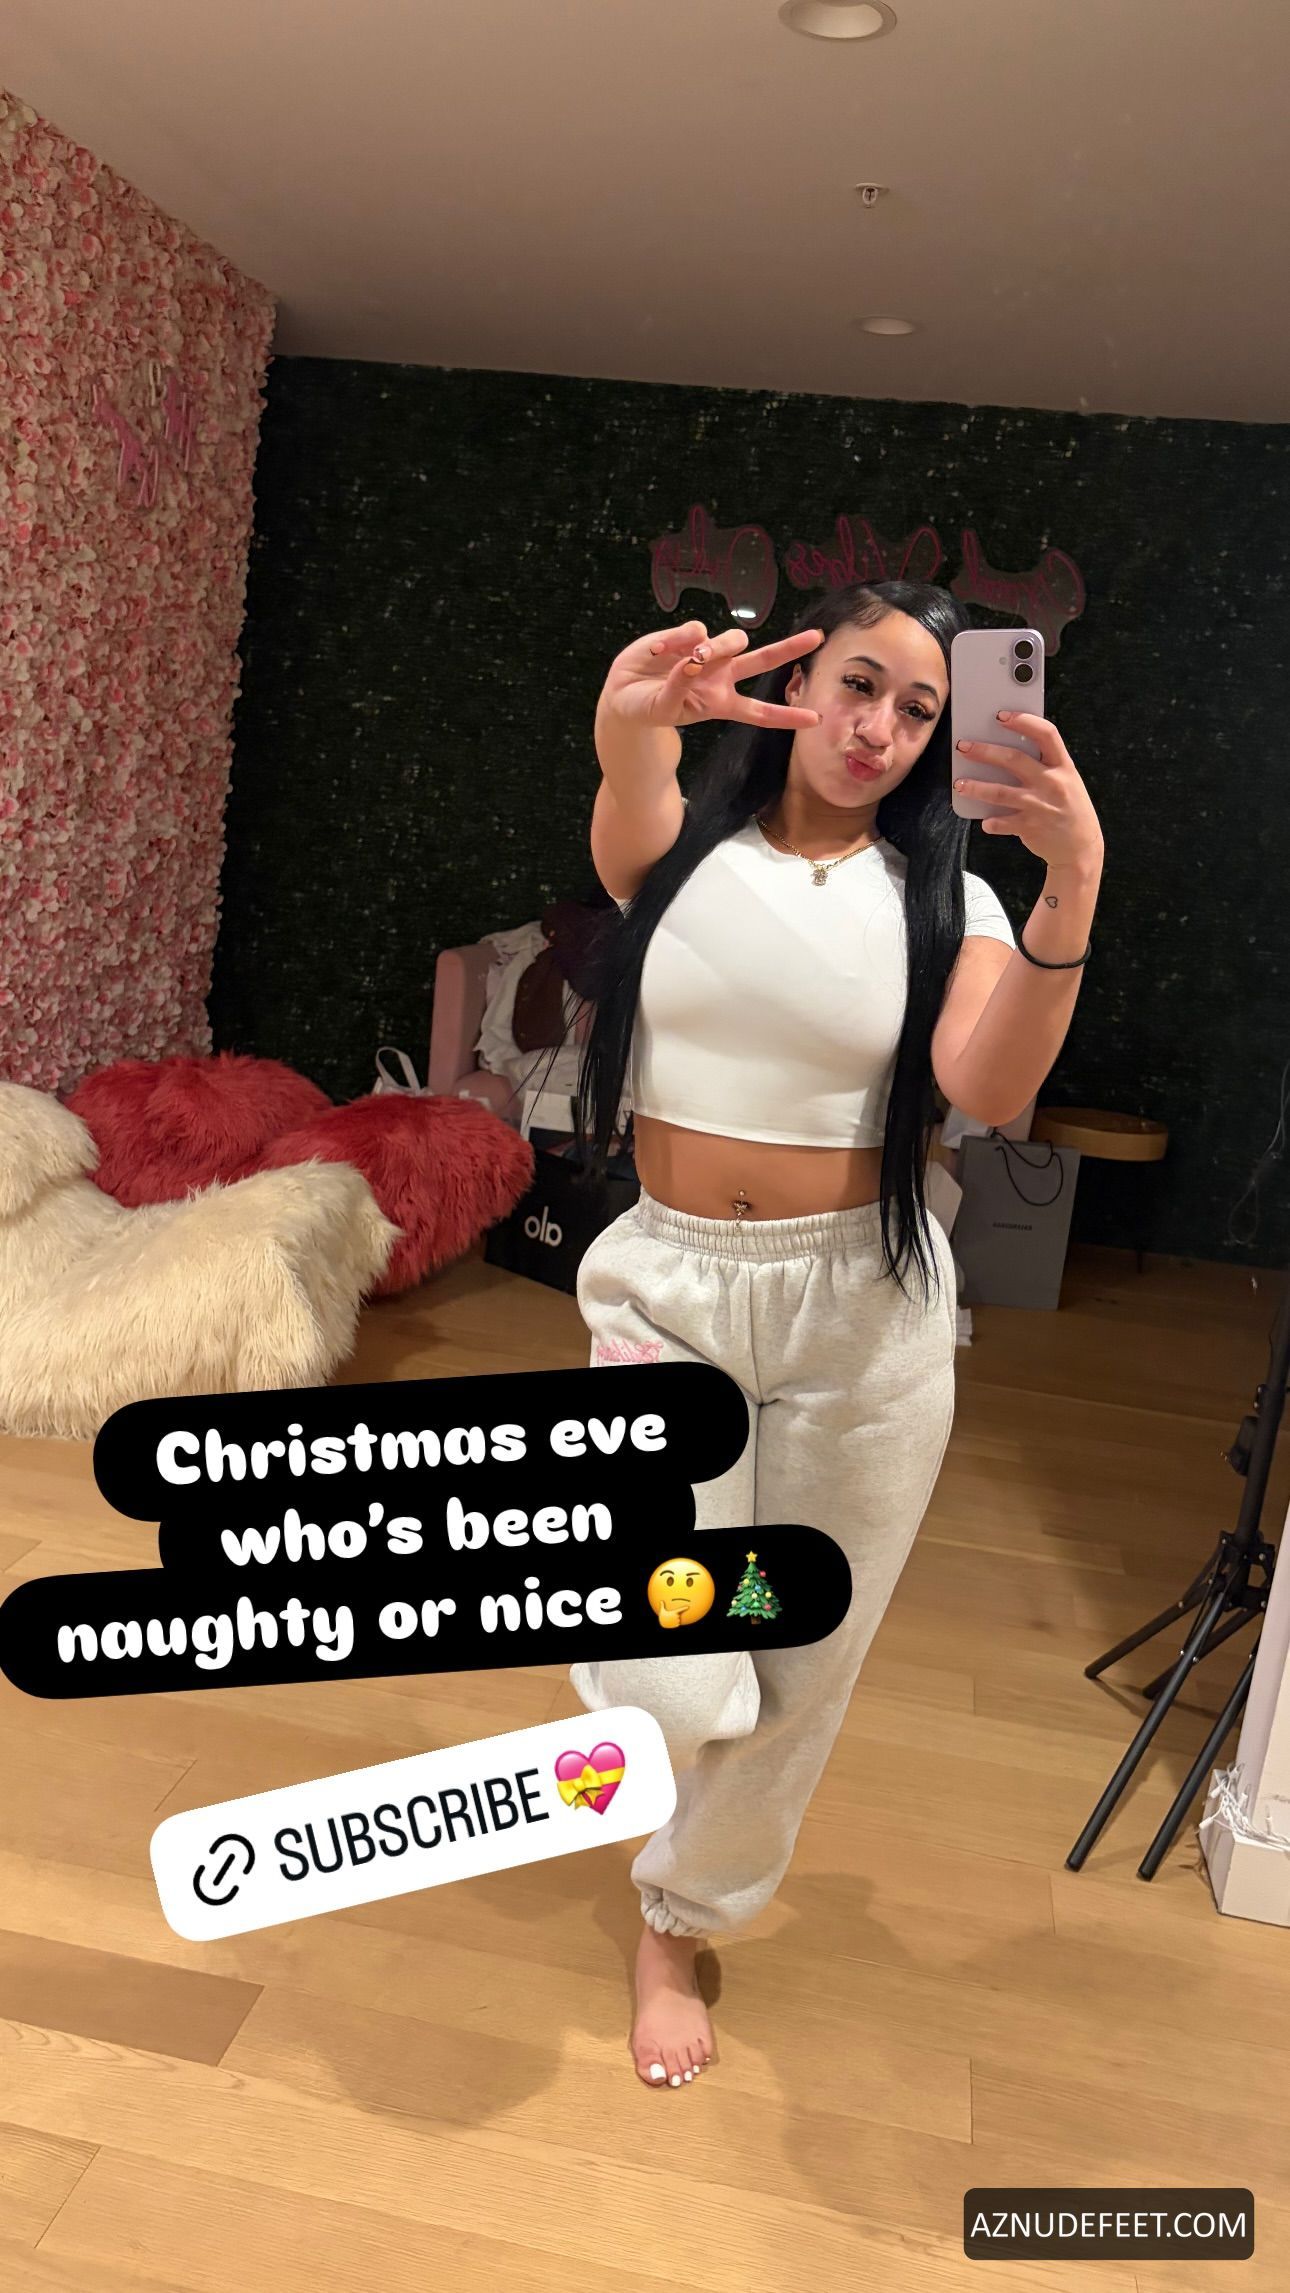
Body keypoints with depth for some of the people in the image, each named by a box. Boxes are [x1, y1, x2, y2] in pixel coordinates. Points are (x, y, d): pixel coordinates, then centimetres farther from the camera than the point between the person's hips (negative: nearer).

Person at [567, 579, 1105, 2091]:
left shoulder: (940, 898, 0)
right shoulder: (678, 843, 2)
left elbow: (990, 1090, -19)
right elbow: (627, 808, -25)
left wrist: (1072, 886, -34)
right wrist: (631, 721, -48)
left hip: (864, 1309, 1)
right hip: (670, 1289, -1)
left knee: (798, 1673, 12)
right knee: (670, 1695, -8)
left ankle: (682, 1922, 42)